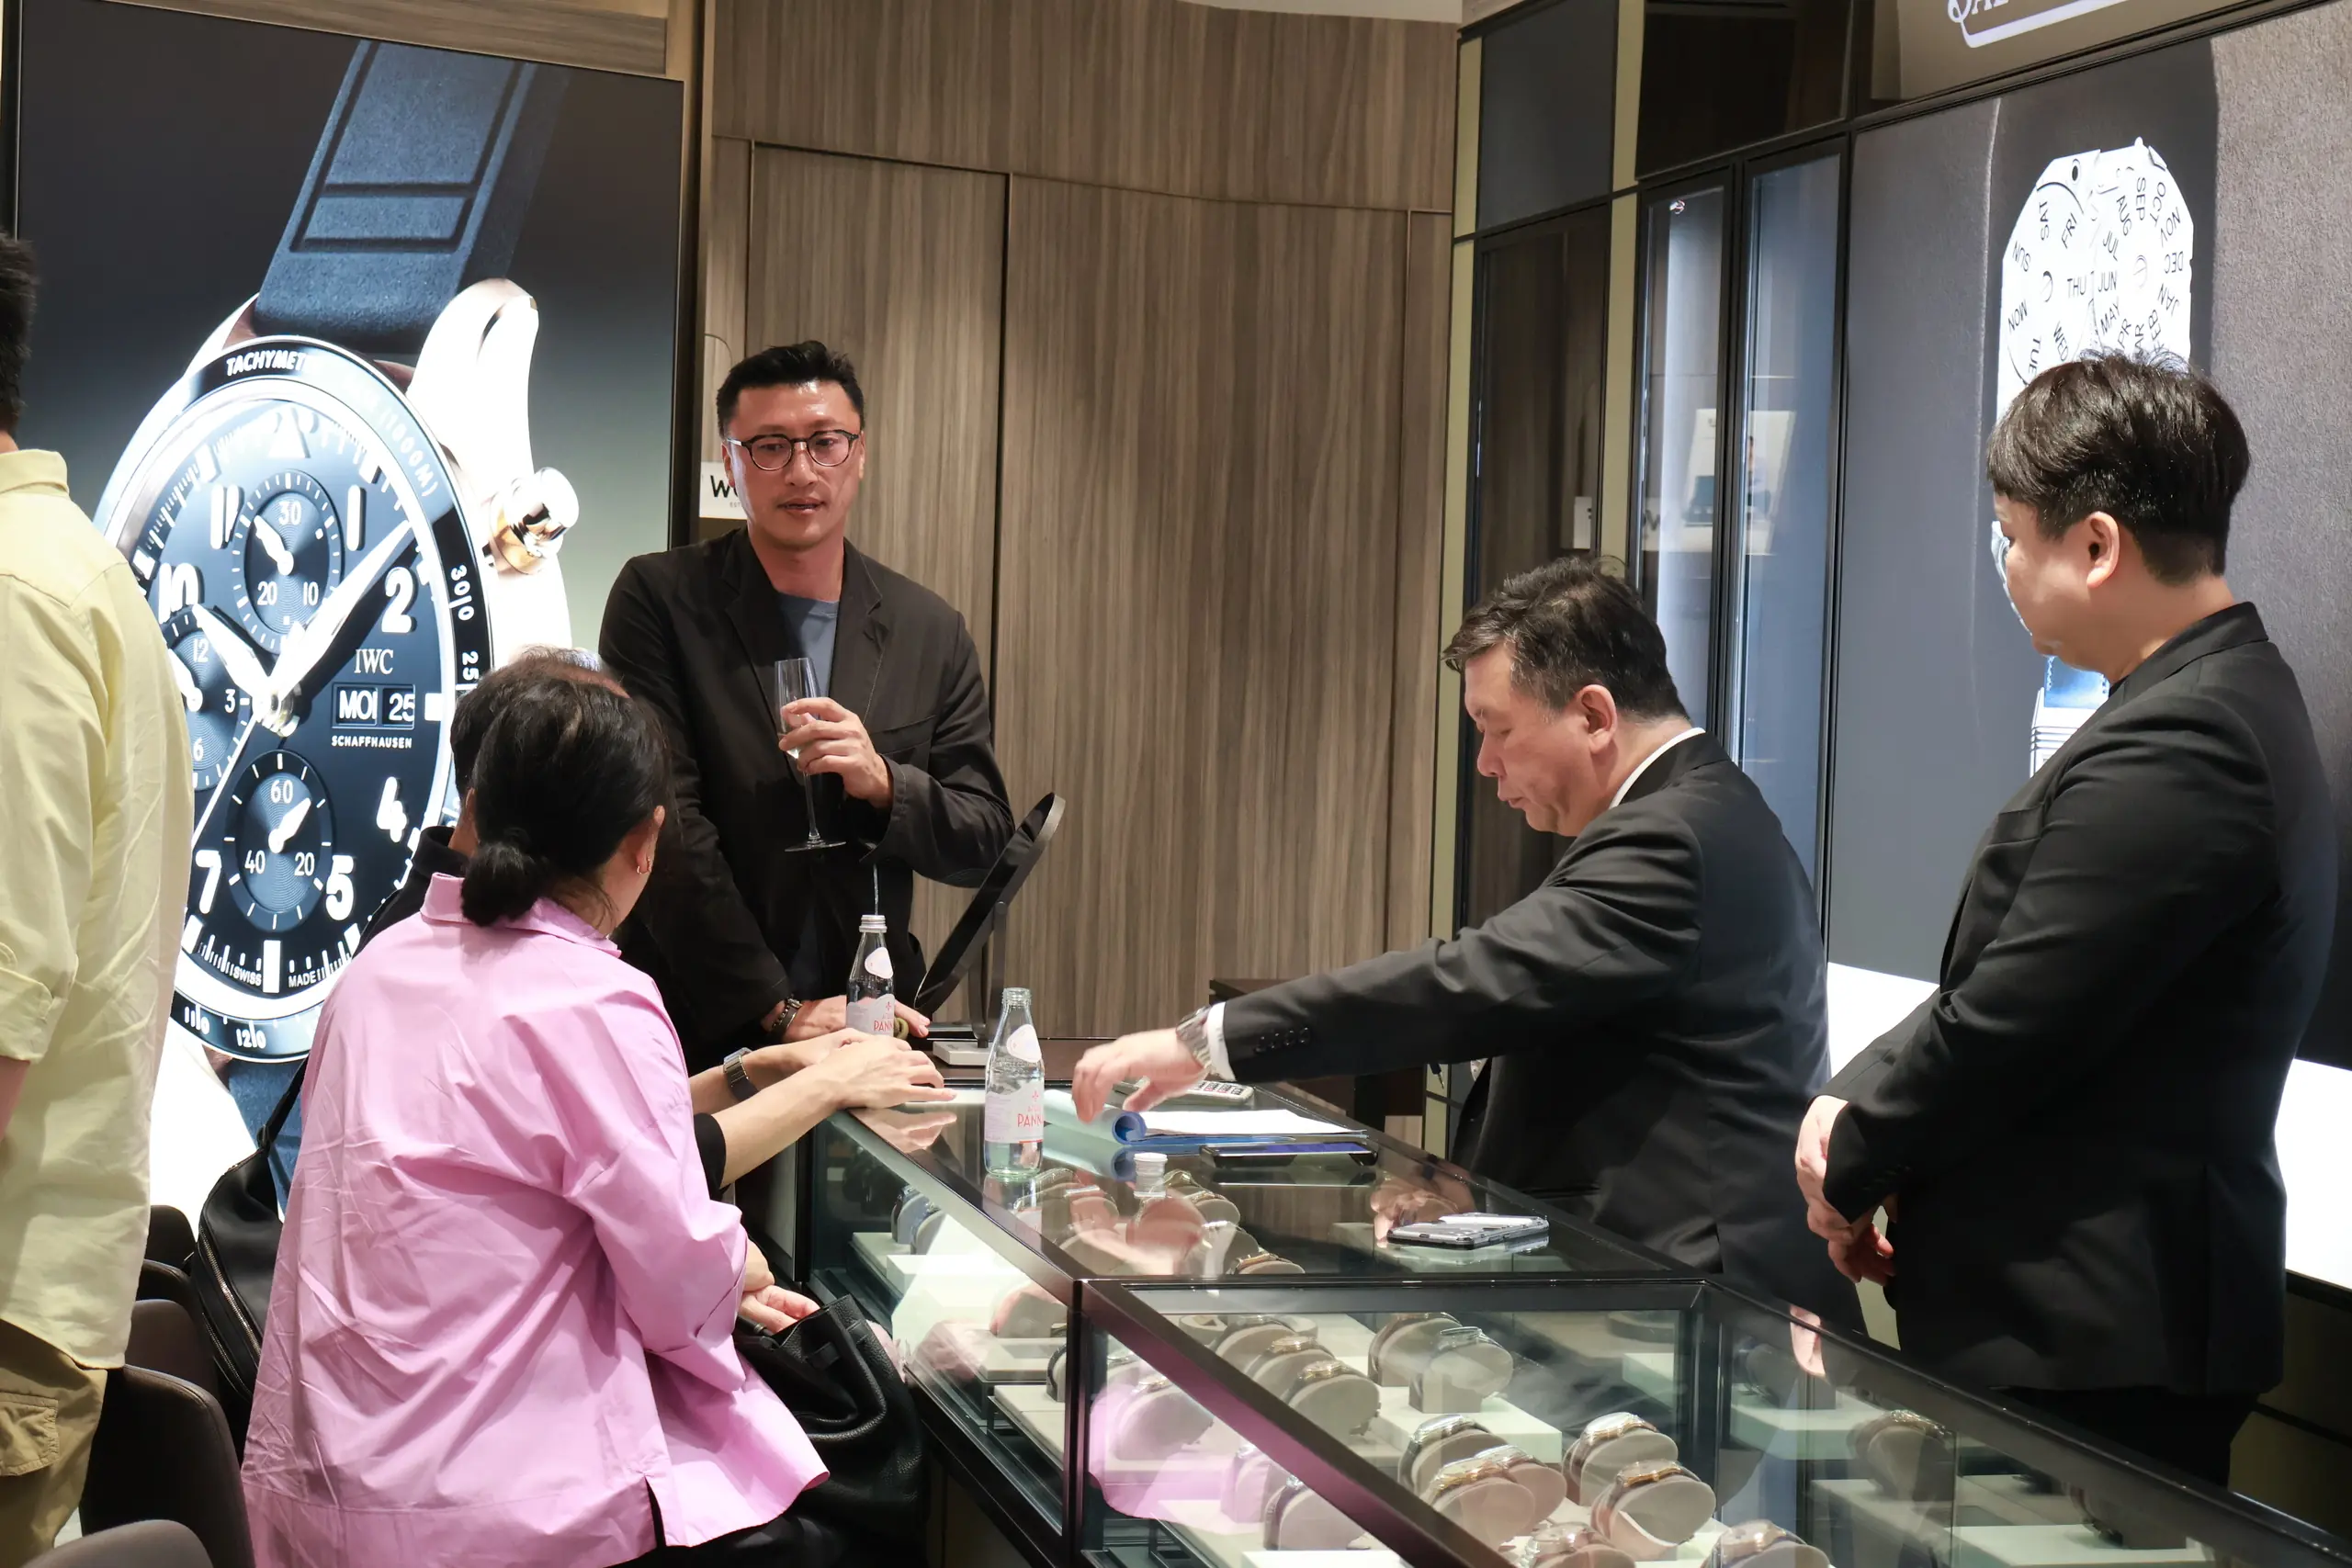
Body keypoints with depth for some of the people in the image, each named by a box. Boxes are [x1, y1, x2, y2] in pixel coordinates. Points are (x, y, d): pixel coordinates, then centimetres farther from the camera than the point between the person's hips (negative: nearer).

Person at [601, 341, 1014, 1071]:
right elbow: (663, 826, -9)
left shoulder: (932, 632, 8)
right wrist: (779, 1010, -14)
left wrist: (882, 784, -13)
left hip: (864, 1029, 3)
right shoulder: (659, 599, -1)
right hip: (699, 1029, -2)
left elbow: (984, 840, 9)